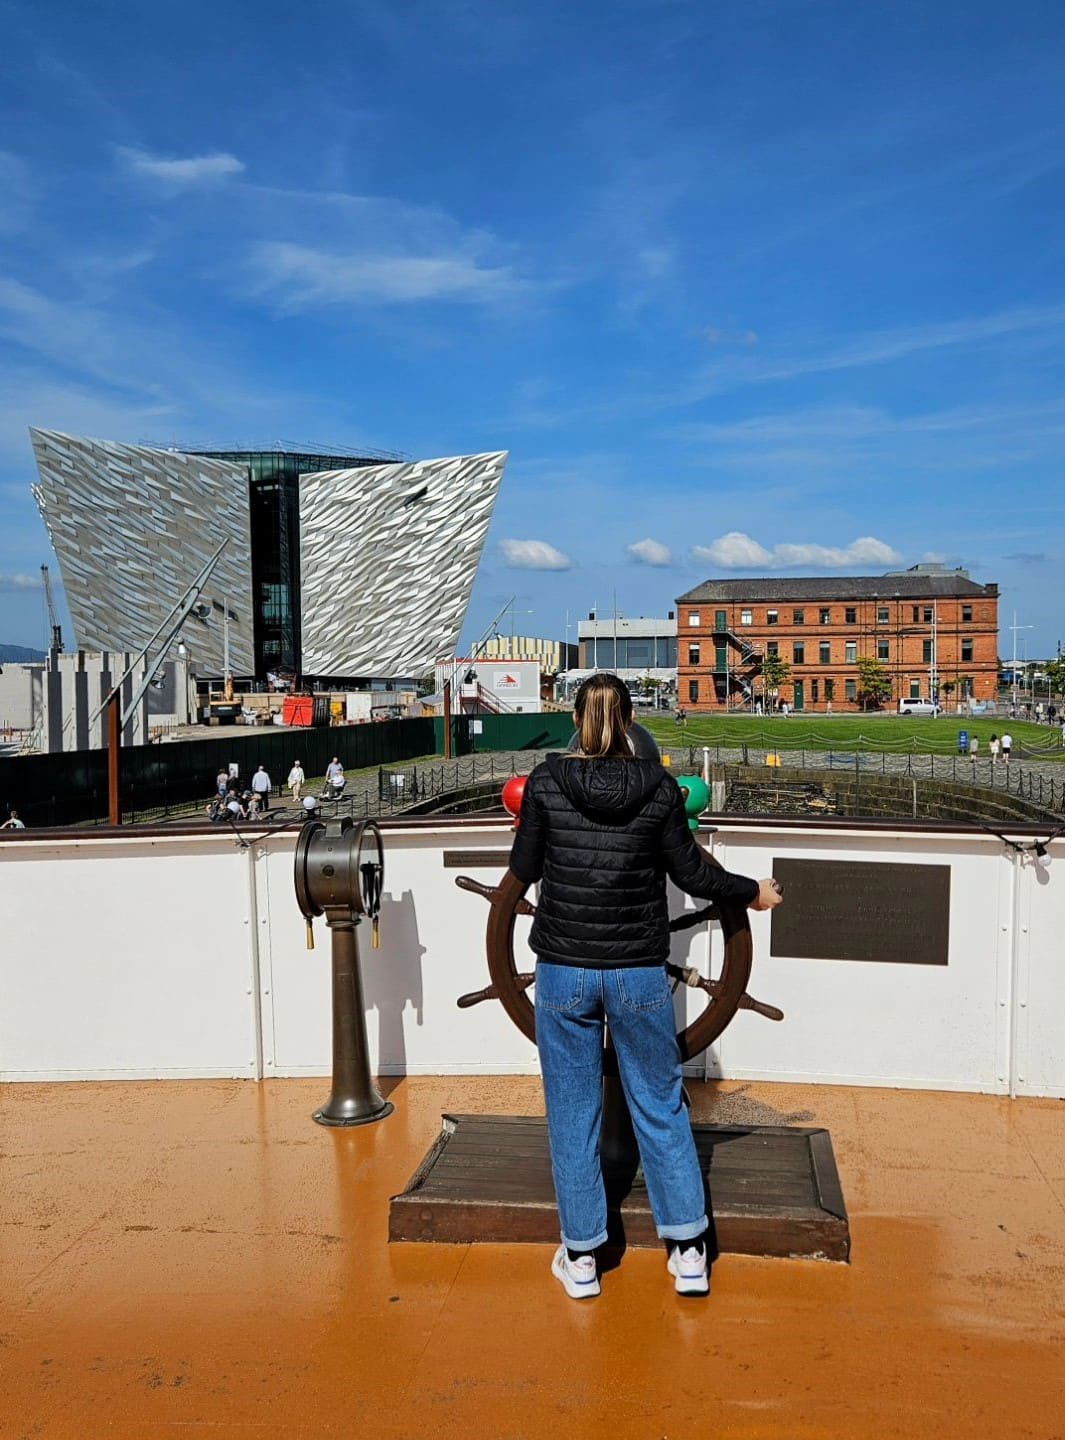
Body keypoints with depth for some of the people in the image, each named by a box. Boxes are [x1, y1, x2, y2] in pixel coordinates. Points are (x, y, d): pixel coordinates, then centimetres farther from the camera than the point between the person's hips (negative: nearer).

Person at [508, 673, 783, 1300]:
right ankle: (689, 1251, 23)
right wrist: (753, 891, 16)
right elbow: (691, 872, 0)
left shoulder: (546, 782, -7)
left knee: (573, 1111, 12)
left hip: (564, 970, 0)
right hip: (640, 972, 1)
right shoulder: (659, 786, -6)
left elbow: (525, 868, 1)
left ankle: (581, 1258, 23)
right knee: (661, 1106, 15)